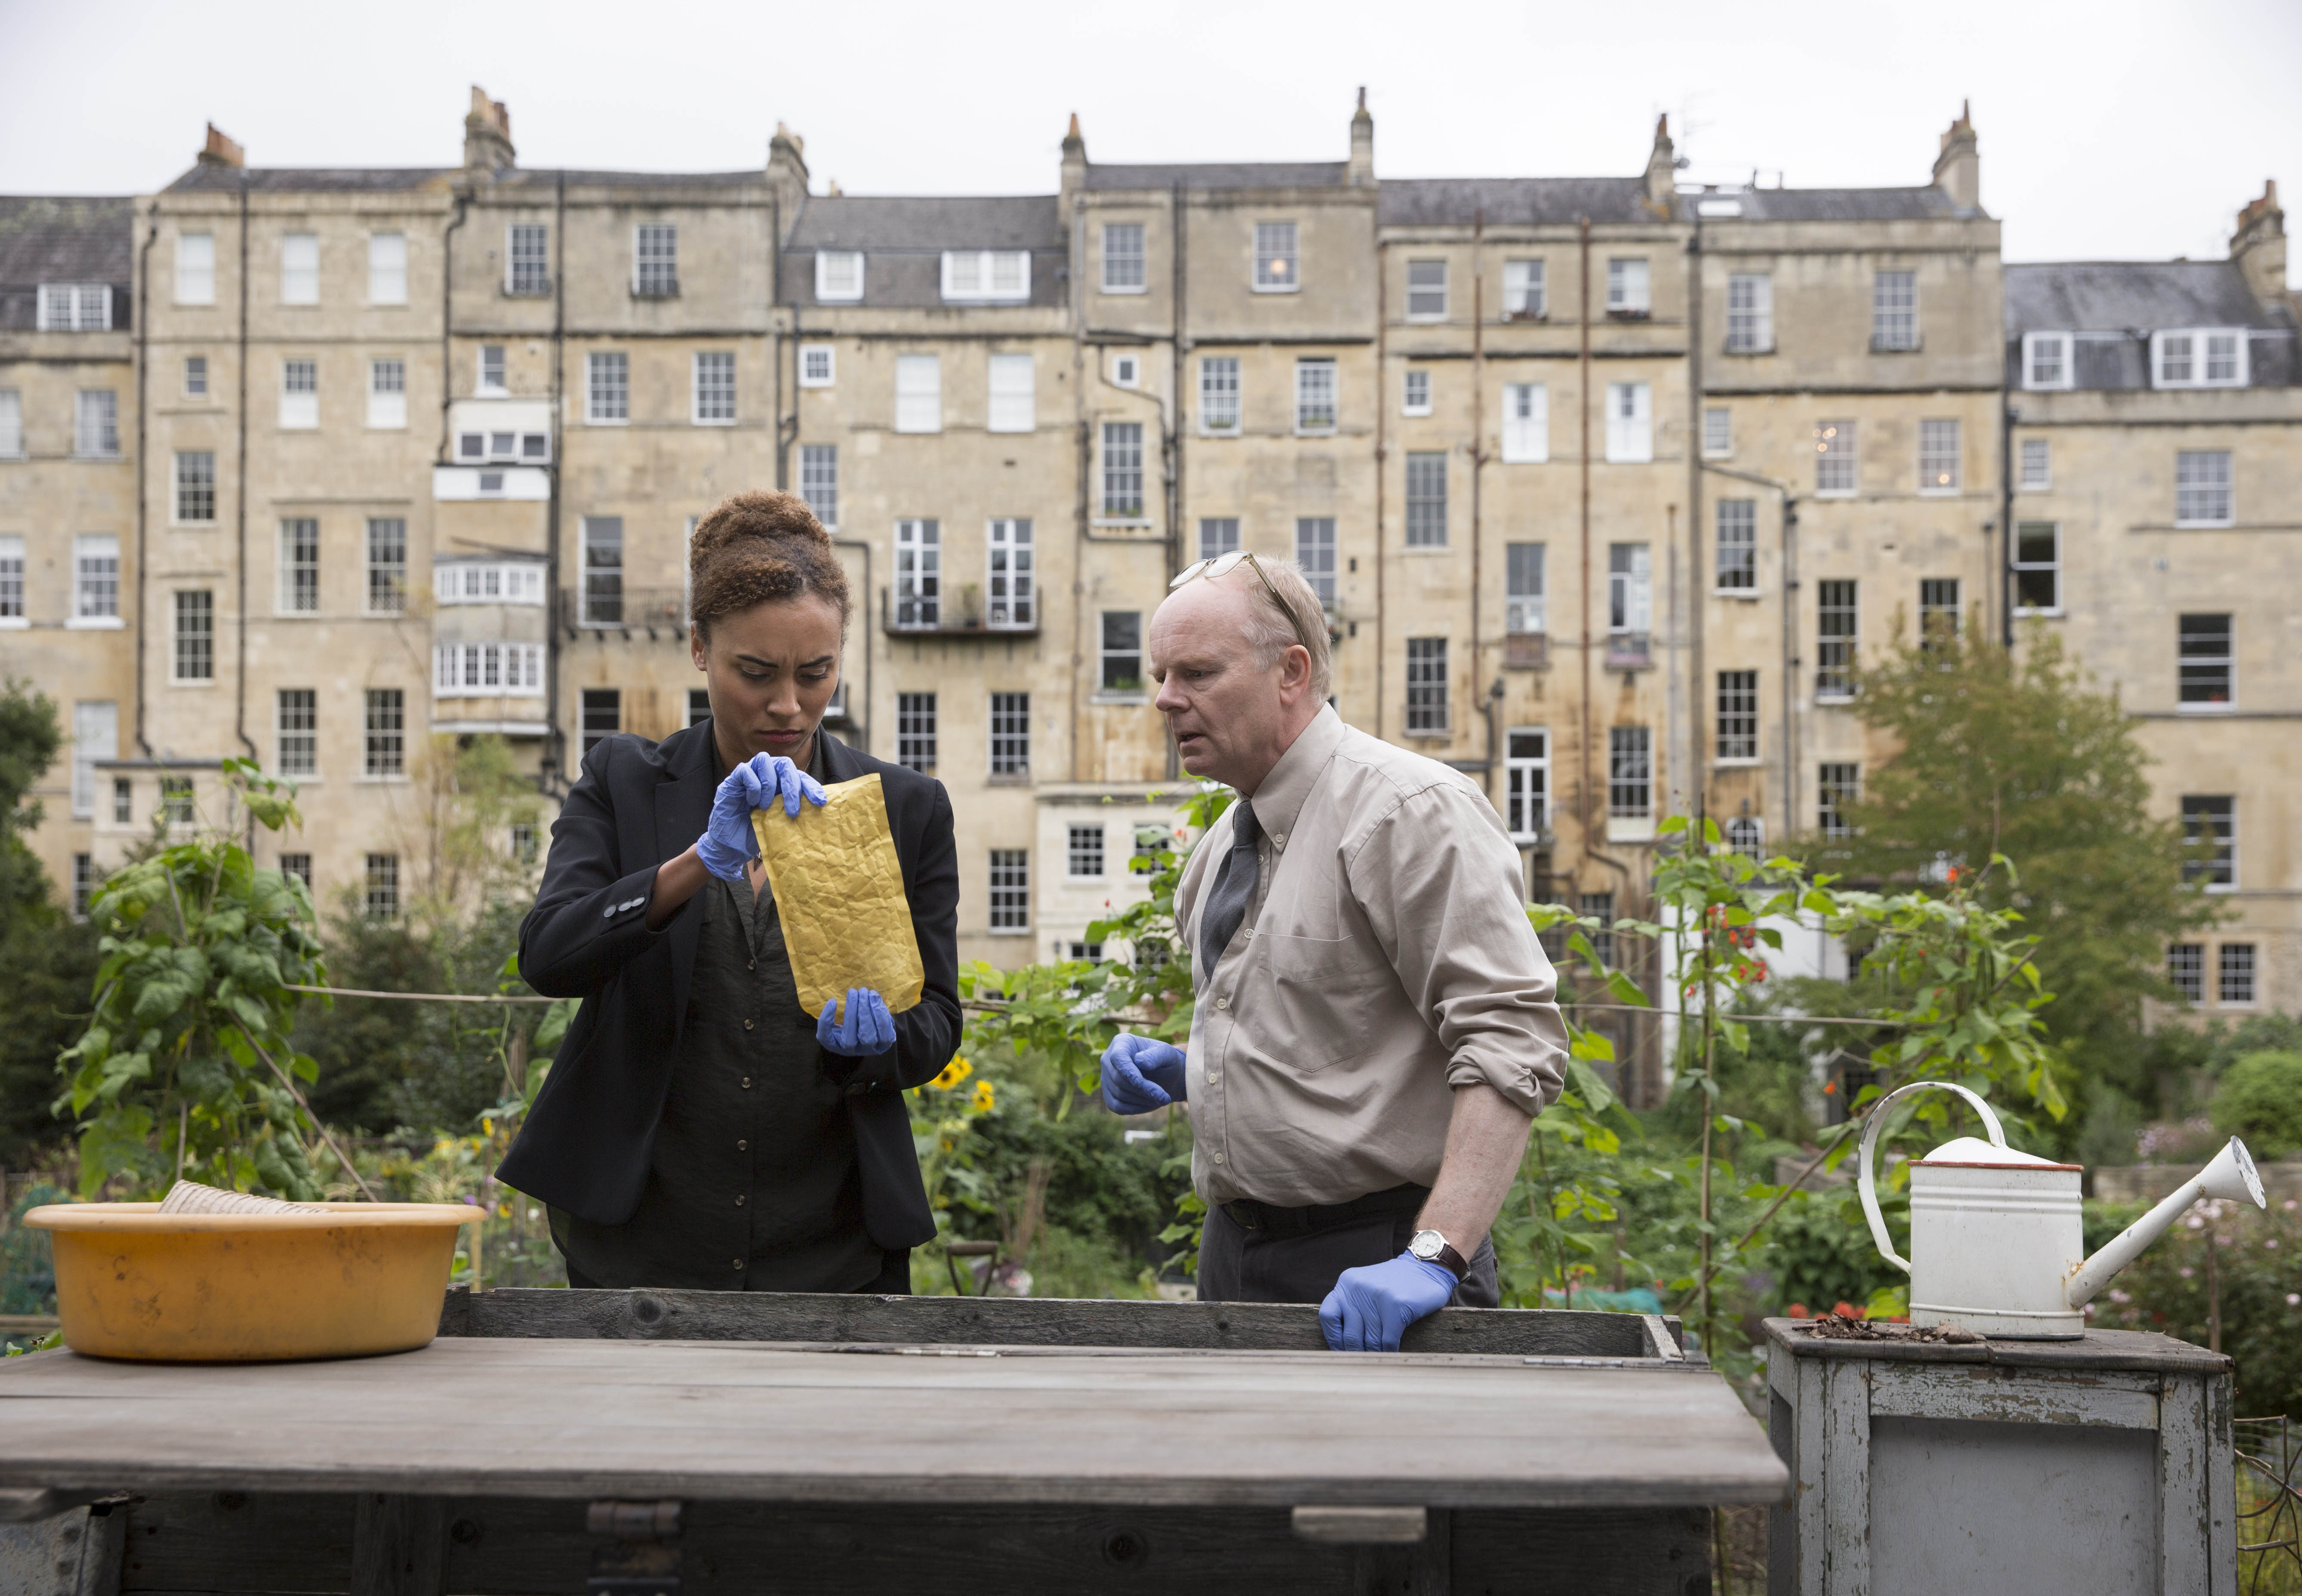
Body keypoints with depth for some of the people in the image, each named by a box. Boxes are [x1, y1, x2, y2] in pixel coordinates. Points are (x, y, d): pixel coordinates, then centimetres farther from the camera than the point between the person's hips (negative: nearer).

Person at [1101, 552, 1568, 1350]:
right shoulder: (1225, 842, 13)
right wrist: (1180, 1071, 6)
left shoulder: (1412, 810, -13)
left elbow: (1514, 1045, -22)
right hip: (1232, 1254, 8)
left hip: (1373, 1260, -7)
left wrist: (1432, 1258, -29)